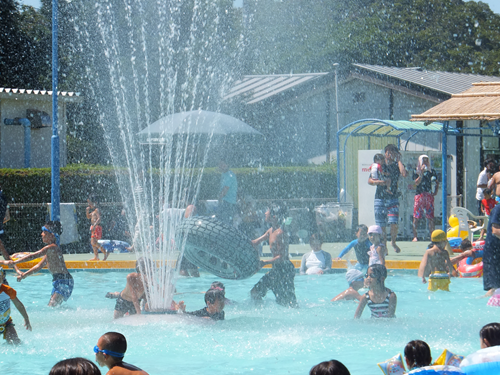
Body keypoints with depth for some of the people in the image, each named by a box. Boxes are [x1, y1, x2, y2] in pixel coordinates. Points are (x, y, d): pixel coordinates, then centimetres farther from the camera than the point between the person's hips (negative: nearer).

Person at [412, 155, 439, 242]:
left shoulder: (432, 172, 12)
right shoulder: (417, 172, 6)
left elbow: (437, 182, 23)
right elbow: (416, 182, -8)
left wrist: (435, 191, 10)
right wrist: (422, 173, -14)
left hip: (429, 195, 2)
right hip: (419, 195, -2)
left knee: (431, 217, -1)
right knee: (416, 217, -6)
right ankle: (415, 236, -4)